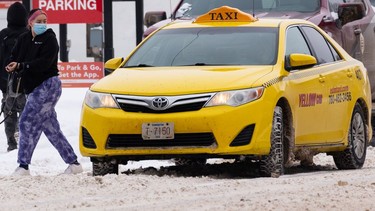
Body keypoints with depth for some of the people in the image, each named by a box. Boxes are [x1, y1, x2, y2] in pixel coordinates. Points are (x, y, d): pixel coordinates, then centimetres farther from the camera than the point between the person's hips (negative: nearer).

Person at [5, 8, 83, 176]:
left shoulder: (49, 39, -7)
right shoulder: (23, 39, 12)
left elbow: (44, 62, -19)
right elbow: (13, 59, 8)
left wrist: (21, 66, -25)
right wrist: (13, 66, -15)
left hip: (48, 86, -8)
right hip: (33, 88, 8)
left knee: (27, 123, -15)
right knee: (51, 128, 9)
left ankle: (23, 166, -14)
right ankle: (73, 163, 15)